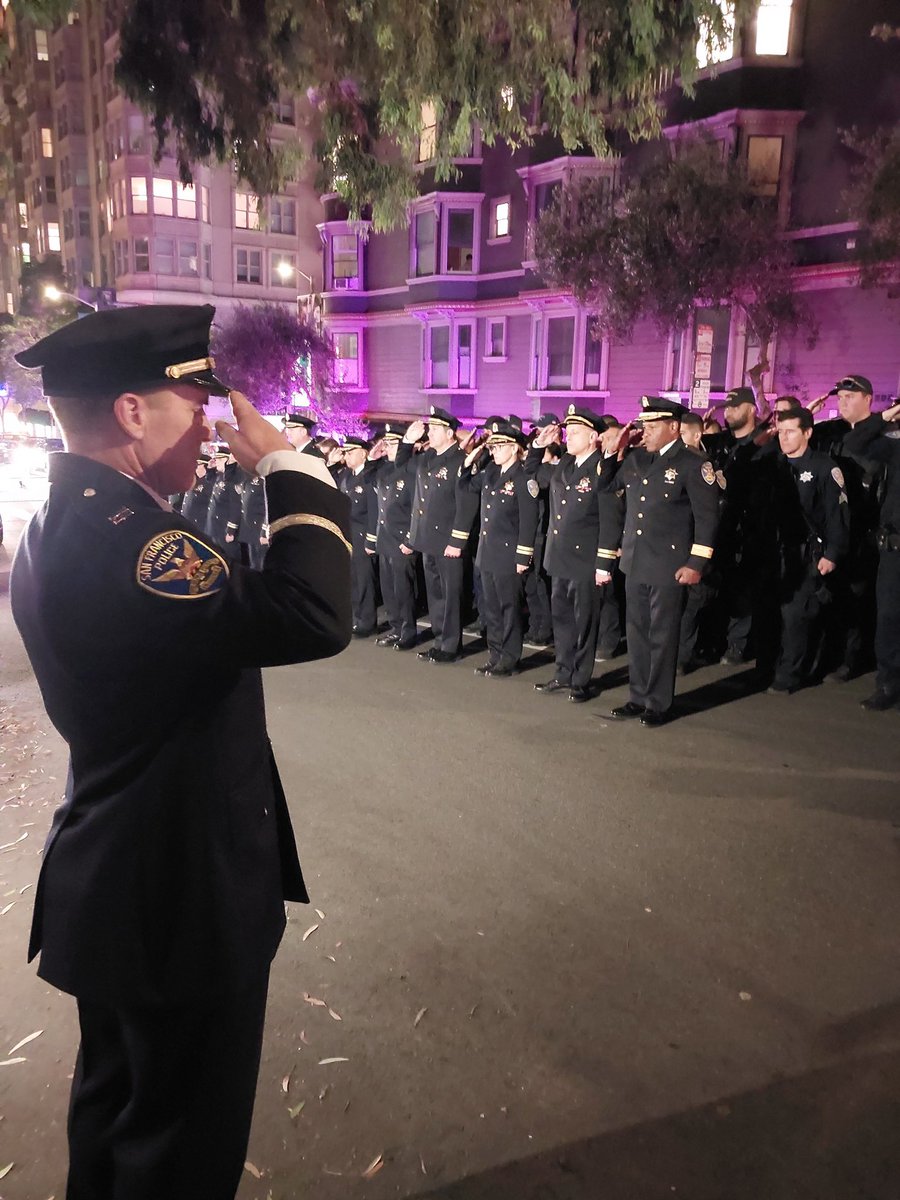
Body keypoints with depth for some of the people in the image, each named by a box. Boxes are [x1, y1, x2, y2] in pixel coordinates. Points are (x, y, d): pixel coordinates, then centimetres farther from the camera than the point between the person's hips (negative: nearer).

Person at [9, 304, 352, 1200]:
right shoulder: (117, 540, -29)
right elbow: (314, 617, -37)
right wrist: (287, 467, -26)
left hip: (116, 882, 10)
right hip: (177, 892, -10)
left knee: (116, 1097, 29)